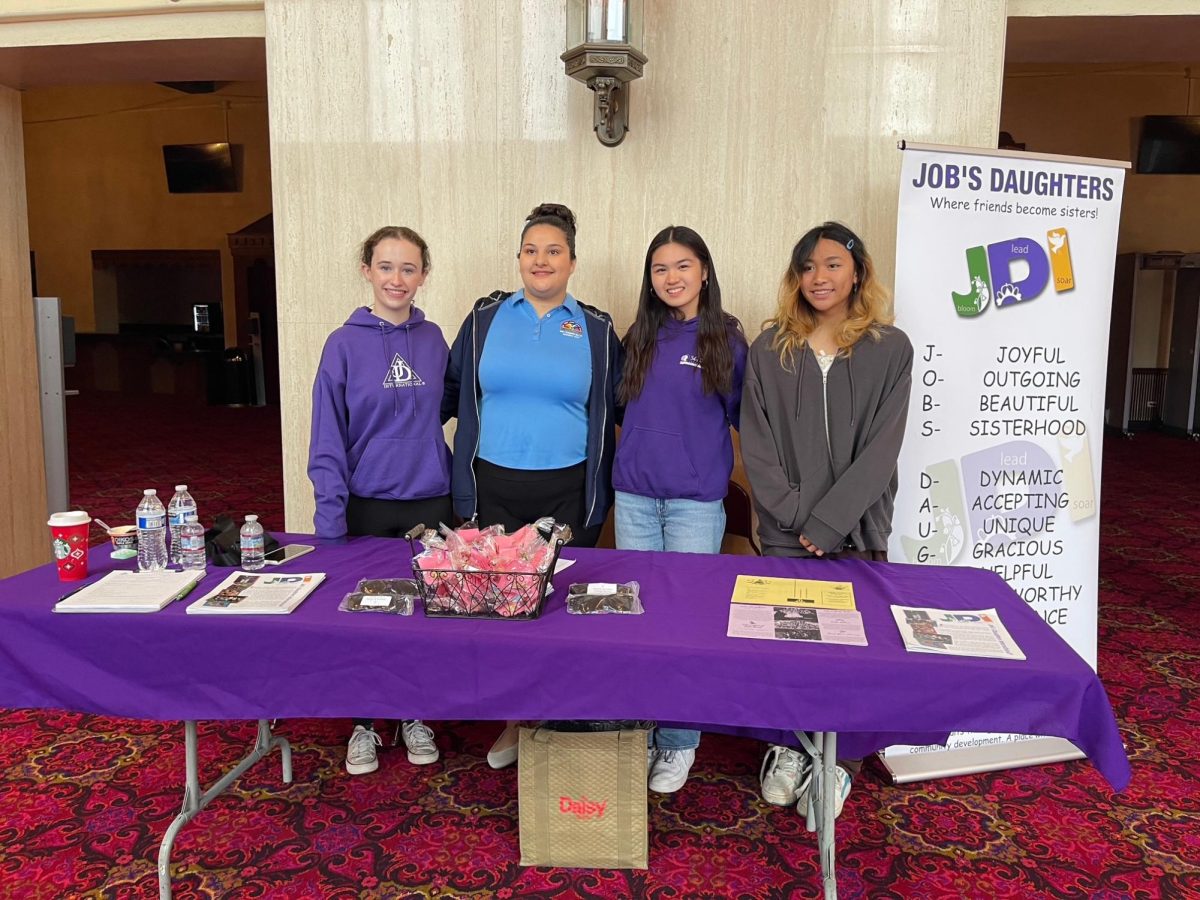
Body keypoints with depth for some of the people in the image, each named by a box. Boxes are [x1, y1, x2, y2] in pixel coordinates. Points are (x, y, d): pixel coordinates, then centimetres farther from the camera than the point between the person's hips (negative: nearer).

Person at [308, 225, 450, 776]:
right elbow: (327, 441, -7)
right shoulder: (344, 345, -6)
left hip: (430, 503, 2)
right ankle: (363, 724, 27)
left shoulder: (433, 340, 2)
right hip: (367, 506, -2)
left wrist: (459, 490, 2)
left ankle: (415, 717, 30)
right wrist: (331, 519, -12)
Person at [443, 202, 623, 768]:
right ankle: (513, 721, 24)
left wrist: (600, 489, 5)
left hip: (567, 492, -1)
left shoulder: (597, 331, 5)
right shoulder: (485, 319, 5)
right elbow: (451, 391, 11)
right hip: (493, 487, 1)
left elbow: (610, 411, 10)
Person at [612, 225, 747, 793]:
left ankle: (679, 743, 19)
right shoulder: (640, 338, 8)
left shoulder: (727, 338, -2)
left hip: (697, 500, -3)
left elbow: (741, 415, 3)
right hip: (634, 495, 4)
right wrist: (643, 443, 8)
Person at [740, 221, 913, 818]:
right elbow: (757, 445, -1)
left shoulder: (890, 350, 0)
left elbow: (881, 448, -7)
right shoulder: (770, 350, 4)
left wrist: (828, 521, -13)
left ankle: (837, 763, 22)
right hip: (785, 533, 1)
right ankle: (787, 747, 27)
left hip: (857, 531, -1)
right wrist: (795, 515, -10)